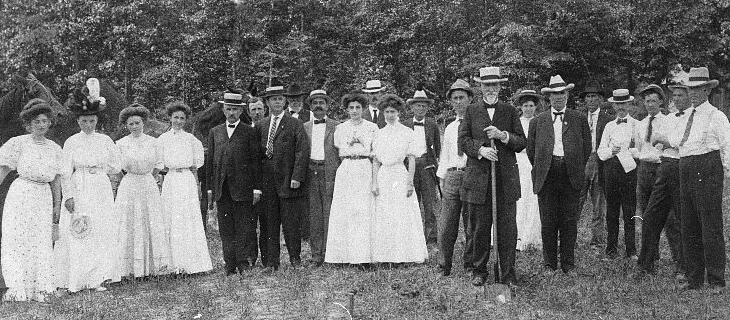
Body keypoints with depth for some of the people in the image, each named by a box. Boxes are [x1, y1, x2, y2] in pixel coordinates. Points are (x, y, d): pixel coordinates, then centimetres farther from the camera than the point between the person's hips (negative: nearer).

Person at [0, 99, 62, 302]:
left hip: (44, 199, 3)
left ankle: (38, 289, 9)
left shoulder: (54, 149, 8)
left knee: (41, 242, 3)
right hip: (21, 194, -3)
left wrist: (57, 205, 10)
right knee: (16, 239, -4)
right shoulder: (18, 144, -3)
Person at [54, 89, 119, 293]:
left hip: (101, 191, 3)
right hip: (79, 192, -3)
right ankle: (76, 280, 2)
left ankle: (96, 279, 6)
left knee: (102, 233, 1)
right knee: (77, 235, -5)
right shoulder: (72, 142, 0)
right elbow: (66, 173, -3)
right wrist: (68, 196, -10)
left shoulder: (105, 141, 7)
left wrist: (97, 170, 4)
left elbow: (116, 167, 12)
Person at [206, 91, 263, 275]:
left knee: (244, 227, -3)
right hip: (221, 189, 4)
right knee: (226, 229, 5)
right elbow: (210, 161, 15)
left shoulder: (250, 132, 4)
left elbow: (256, 162, 0)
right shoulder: (215, 132, 15)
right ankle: (230, 266, 9)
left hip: (242, 188, -4)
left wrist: (256, 189, -5)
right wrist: (210, 187, 9)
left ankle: (245, 262, 2)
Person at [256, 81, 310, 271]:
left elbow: (302, 152, -4)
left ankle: (295, 258, 11)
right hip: (267, 182, 4)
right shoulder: (260, 126, 13)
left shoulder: (294, 124, 1)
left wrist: (297, 177, -12)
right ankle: (272, 261, 10)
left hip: (288, 181, -3)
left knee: (291, 222, -1)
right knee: (270, 223, 5)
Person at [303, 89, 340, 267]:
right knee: (314, 215, 2)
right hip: (310, 172, 3)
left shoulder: (336, 127, 7)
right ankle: (317, 254, 7)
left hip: (330, 172, -3)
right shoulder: (304, 127, 15)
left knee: (330, 213, -5)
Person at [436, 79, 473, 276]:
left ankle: (470, 266, 15)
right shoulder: (449, 129, 18)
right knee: (445, 228, 0)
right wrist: (441, 179, 15)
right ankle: (443, 268, 8)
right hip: (452, 176, 4)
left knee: (472, 227, 2)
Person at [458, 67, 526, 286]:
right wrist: (480, 149, -13)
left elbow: (521, 142, 6)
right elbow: (463, 140, 4)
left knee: (507, 228, 0)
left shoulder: (510, 112, 11)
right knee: (479, 228, 4)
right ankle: (479, 272, 16)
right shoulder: (471, 111, 11)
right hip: (478, 176, 0)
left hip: (506, 177, 0)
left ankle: (508, 275, 8)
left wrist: (503, 135, -11)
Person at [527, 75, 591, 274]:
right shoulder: (537, 121, 10)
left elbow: (586, 148, 12)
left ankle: (568, 264, 10)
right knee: (548, 223, 1)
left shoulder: (579, 119, 10)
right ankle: (550, 264, 9)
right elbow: (531, 149, 13)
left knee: (569, 222, 2)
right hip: (546, 176, 0)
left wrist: (577, 169, 8)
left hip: (571, 176, 0)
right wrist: (540, 170, 8)